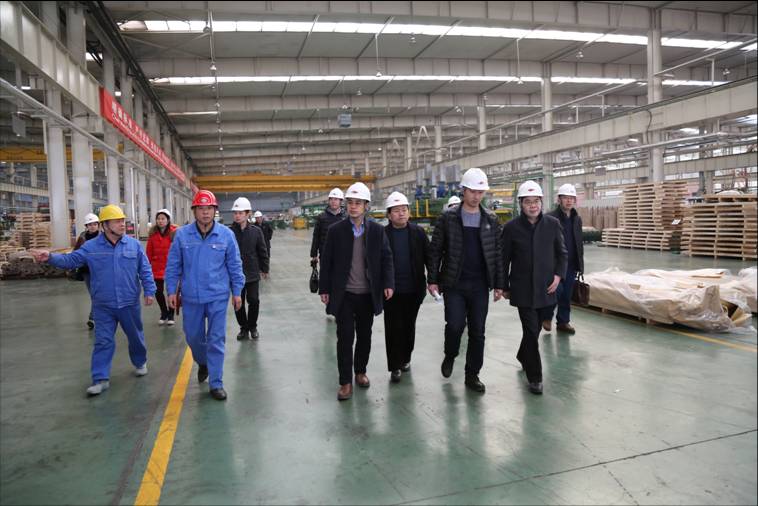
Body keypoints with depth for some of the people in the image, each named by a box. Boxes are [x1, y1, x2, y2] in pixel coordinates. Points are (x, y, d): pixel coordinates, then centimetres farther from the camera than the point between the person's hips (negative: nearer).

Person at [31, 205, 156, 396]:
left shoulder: (134, 245, -3)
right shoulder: (91, 247, -2)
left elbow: (145, 270, -1)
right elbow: (70, 260, -6)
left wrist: (149, 291, -6)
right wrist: (50, 257, -24)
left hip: (130, 304, 0)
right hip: (103, 306, 0)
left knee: (135, 337, 15)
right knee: (103, 342, 1)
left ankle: (140, 362, 39)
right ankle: (101, 379, 8)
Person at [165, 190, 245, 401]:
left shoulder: (226, 234, -5)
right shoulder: (182, 235, -3)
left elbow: (234, 265, 1)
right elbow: (173, 265, 3)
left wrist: (237, 292, 2)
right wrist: (171, 290, 1)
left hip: (218, 297, -1)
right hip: (191, 297, 2)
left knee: (216, 340, 2)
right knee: (193, 337, 15)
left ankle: (216, 383, 14)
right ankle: (202, 363, 46)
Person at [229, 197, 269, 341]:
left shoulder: (256, 231, -2)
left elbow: (262, 252, 4)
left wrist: (264, 269, 7)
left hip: (252, 274, 0)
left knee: (254, 301, 3)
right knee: (238, 302, 8)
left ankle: (252, 326, 24)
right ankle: (243, 327, 25)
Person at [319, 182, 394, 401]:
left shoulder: (377, 230, 0)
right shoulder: (335, 230, -3)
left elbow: (386, 258, 2)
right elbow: (326, 261, 0)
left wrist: (388, 283, -9)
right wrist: (324, 289, -2)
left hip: (368, 294, 2)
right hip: (344, 294, -2)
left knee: (365, 336, 15)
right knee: (345, 337, 0)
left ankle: (360, 371, 34)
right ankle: (345, 381, 11)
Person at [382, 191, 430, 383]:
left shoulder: (418, 232, 1)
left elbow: (428, 257, 3)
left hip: (413, 290, 2)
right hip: (391, 290, -2)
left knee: (409, 326, 15)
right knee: (393, 328, 2)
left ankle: (405, 358, 33)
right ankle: (395, 366, 12)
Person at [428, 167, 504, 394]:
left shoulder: (491, 219, 5)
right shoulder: (448, 218, -2)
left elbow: (497, 253, 7)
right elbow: (435, 251, 0)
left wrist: (499, 285, 4)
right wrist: (433, 280, -5)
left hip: (480, 285, 2)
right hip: (454, 284, -2)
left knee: (477, 331, 5)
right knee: (455, 325, -8)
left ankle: (472, 375, 20)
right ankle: (450, 356, 23)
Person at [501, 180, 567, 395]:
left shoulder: (552, 224, 0)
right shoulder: (511, 227, -7)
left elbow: (561, 253, 9)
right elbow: (504, 260, 0)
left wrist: (558, 275, -5)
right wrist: (504, 287, 2)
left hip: (545, 288, 3)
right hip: (523, 289, -3)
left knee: (535, 328, 16)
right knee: (531, 331, -4)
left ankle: (523, 356, 44)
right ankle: (534, 377, 9)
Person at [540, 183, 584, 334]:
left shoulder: (577, 219, 11)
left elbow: (579, 243, 16)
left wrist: (580, 263, 13)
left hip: (571, 264, 6)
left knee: (567, 295, 10)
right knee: (556, 290, -8)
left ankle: (563, 321, 22)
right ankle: (546, 317, 15)